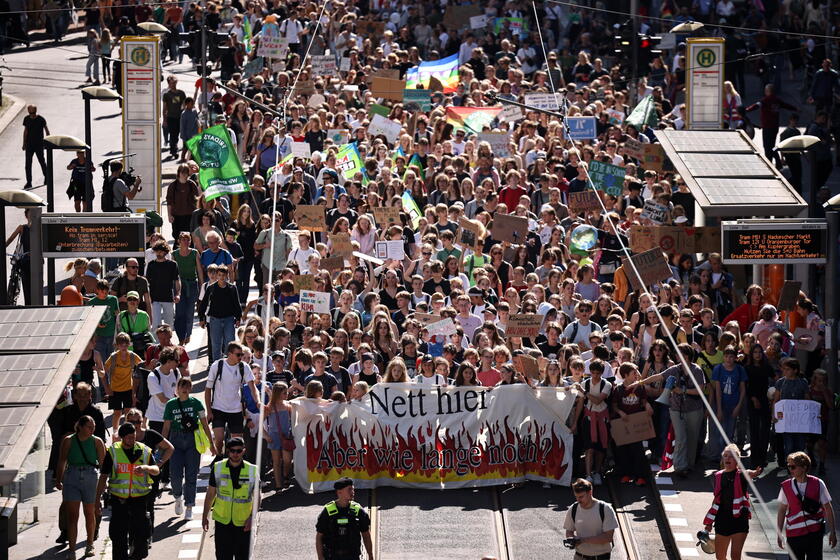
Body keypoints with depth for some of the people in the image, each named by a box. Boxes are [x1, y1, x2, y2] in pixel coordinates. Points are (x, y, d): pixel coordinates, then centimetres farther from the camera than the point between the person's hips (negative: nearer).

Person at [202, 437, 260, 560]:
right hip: (222, 521, 1)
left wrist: (252, 517, -8)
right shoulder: (218, 468, -1)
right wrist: (205, 516, 9)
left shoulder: (252, 471, -4)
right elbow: (210, 494, 9)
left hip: (244, 523, -1)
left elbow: (257, 497, 4)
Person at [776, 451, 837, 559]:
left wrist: (832, 532, 2)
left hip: (815, 532, -1)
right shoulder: (786, 487, 0)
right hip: (794, 533, 1)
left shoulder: (818, 484, -3)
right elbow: (781, 511, 8)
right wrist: (779, 534, 8)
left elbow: (828, 509, 3)